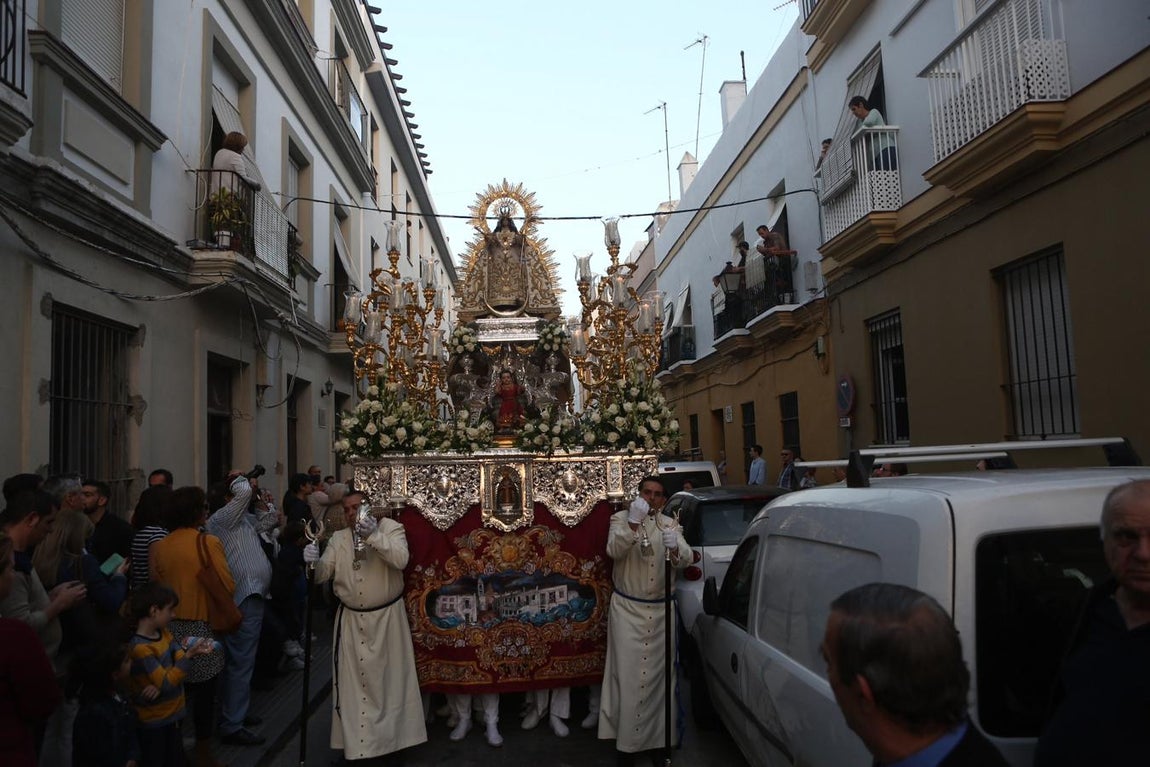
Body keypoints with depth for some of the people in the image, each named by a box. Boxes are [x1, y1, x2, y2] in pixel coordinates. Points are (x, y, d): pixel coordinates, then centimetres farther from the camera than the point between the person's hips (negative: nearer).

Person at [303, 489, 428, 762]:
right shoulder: (338, 538, 5)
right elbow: (322, 576, 1)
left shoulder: (391, 527, -6)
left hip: (386, 617, -3)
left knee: (390, 678, 8)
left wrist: (373, 535, -33)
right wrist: (314, 562, -21)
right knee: (353, 681, 7)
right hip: (350, 619, 3)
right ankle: (356, 741, 19)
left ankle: (392, 734, 26)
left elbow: (401, 559, -23)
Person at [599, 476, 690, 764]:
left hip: (662, 609, 3)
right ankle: (627, 741, 4)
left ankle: (657, 734, 24)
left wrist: (675, 548, -29)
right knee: (629, 673, -4)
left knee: (658, 671, 9)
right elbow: (613, 551, -19)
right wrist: (633, 523, -33)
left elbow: (685, 561, -7)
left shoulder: (670, 525, 6)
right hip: (628, 608, -3)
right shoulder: (621, 518, -1)